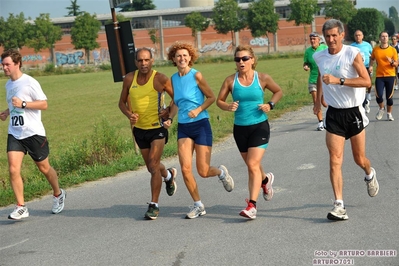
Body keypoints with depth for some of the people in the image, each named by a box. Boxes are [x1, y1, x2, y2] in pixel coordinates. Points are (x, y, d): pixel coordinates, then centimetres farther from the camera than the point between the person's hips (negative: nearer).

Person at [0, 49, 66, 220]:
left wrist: (23, 104, -22)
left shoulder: (30, 82, -11)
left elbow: (43, 104, -11)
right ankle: (21, 207, -5)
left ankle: (58, 195, 35)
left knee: (44, 168, 9)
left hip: (34, 133, -5)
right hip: (14, 134, 5)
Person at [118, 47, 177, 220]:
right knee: (151, 167, 18)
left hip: (158, 128, -5)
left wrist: (170, 117, -19)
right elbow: (122, 102, 8)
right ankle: (169, 175, 51)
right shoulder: (129, 79, -3)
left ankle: (154, 205, -2)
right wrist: (129, 114, -11)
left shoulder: (160, 79, -14)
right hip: (139, 128, 5)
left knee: (153, 166, -13)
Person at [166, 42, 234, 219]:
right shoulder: (173, 79, 6)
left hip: (201, 125, -4)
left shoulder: (196, 75, -9)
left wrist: (198, 110, -17)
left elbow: (211, 97, -4)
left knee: (203, 172, -3)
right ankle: (198, 205, 9)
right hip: (183, 127, 5)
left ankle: (221, 172, 32)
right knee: (185, 168, -7)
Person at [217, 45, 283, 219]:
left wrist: (270, 105, -7)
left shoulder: (262, 78, -5)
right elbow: (219, 100, 6)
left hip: (260, 126, -3)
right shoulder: (230, 80, -2)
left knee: (253, 165, -14)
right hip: (240, 128, 3)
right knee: (251, 165, 17)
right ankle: (266, 180, 50)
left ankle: (252, 205, -12)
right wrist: (228, 107, -16)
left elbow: (279, 91, 10)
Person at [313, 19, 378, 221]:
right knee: (335, 161, -9)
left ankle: (370, 175, 47)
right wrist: (318, 99, 29)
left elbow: (366, 81, -22)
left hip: (353, 112, -2)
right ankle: (339, 206, -10)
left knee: (359, 159, 11)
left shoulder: (352, 54, -14)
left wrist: (338, 80, -30)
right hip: (333, 114, 3)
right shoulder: (319, 57, 1)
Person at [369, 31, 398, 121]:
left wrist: (391, 62, -21)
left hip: (390, 76, 0)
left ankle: (389, 113, 24)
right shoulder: (375, 49, 1)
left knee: (389, 96, 5)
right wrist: (371, 66, 3)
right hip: (379, 76, 0)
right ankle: (381, 109, 19)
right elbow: (372, 58, 21)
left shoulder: (393, 50, -2)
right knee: (379, 95, -12)